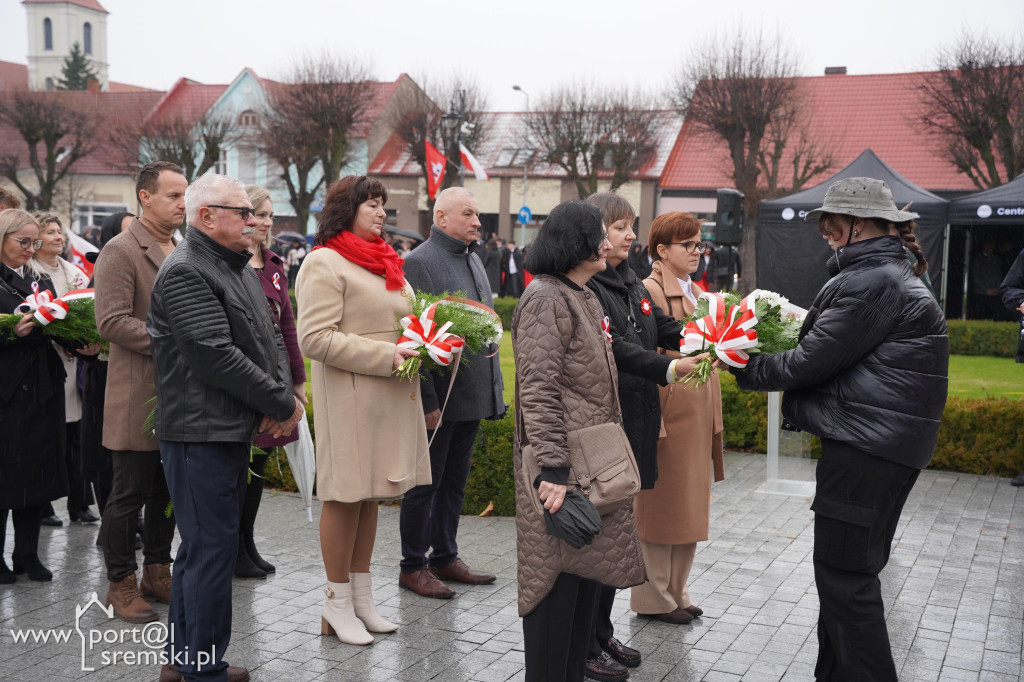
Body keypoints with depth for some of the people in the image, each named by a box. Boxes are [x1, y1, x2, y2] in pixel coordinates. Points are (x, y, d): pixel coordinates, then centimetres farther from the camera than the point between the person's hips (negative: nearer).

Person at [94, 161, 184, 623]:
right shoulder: (120, 252, -10)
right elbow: (112, 321, -19)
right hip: (138, 398, -7)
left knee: (168, 491, 15)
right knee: (129, 494, 2)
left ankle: (157, 572, 28)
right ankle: (121, 584, 15)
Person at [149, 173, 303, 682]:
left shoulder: (241, 268, 15)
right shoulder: (185, 272, -15)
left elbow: (271, 338, 14)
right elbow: (217, 356, -23)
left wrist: (281, 398, -4)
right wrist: (283, 404, -15)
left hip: (235, 430, 10)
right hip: (201, 434, -10)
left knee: (204, 545, 18)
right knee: (211, 550, -4)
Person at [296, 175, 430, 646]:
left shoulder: (386, 263, 18)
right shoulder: (324, 263, -10)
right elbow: (315, 339, -18)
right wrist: (385, 356, -19)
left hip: (390, 395, 8)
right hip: (348, 395, -8)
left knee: (370, 493, 13)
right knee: (345, 494, -1)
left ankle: (362, 597, 23)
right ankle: (337, 604, 12)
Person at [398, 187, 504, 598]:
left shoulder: (473, 260, 14)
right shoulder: (419, 262, -13)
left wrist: (494, 387, 16)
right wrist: (427, 401, -20)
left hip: (473, 397, 8)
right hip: (440, 398, -8)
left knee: (454, 483, 17)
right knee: (426, 484, 3)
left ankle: (445, 557, 29)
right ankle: (413, 567, 15)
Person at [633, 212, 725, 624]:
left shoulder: (695, 292, 16)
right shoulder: (649, 291, -11)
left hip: (697, 411, 9)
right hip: (667, 409, -9)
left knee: (689, 503, 14)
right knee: (661, 502, 0)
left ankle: (675, 592, 25)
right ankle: (653, 598, 12)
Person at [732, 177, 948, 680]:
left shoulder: (870, 282, -17)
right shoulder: (892, 273, 17)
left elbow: (811, 363, -17)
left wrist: (747, 370, -4)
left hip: (866, 448, -11)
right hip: (887, 445, 11)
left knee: (844, 575, -4)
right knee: (850, 572, 17)